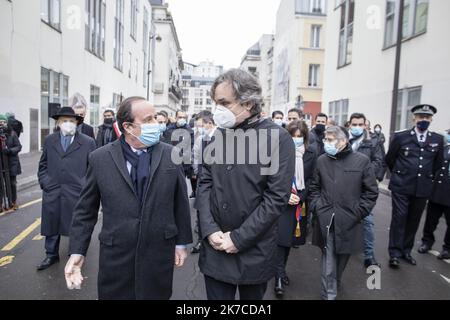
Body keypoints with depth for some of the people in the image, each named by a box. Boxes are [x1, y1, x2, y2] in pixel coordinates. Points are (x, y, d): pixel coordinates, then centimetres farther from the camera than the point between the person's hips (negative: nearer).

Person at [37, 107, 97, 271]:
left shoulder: (88, 142, -3)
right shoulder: (49, 140, 8)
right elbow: (43, 165, 15)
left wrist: (86, 186, -7)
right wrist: (44, 182, 4)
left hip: (77, 193, -3)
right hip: (52, 192, 3)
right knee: (52, 225, 15)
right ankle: (51, 255, 34)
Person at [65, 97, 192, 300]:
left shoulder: (171, 154, -3)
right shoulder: (100, 158, -5)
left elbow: (181, 202, 2)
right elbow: (85, 210, 1)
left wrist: (181, 242, 5)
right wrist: (76, 252, -5)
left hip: (160, 255, 1)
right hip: (116, 256, 0)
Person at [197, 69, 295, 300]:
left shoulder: (278, 138, -11)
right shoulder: (218, 135, 2)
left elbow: (277, 196, -15)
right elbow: (205, 183, 3)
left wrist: (239, 238, -15)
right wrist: (210, 230, -8)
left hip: (254, 250, -3)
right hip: (215, 247, 3)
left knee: (251, 297, 18)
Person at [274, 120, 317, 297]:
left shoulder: (311, 153, 1)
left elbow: (311, 178, 2)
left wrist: (300, 197, -11)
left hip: (299, 203, 3)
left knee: (290, 237, 13)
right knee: (281, 237, -6)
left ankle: (281, 269, 32)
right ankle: (279, 276, 6)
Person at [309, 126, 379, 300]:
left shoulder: (361, 160, -5)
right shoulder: (322, 160, 3)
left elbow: (371, 191, 0)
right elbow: (314, 187, 14)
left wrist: (358, 212, -7)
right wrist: (317, 206, 1)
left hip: (349, 220, 0)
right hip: (326, 220, 1)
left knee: (342, 256, 17)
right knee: (328, 258, 2)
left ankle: (334, 284, 41)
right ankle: (329, 293, 15)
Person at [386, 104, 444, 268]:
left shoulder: (438, 140, 4)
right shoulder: (401, 137, -4)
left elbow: (437, 164, 16)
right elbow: (389, 159, 7)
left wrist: (427, 177, 16)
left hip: (422, 187, 3)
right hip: (401, 186, -3)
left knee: (414, 220, 10)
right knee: (399, 218, -3)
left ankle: (406, 250, 24)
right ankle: (395, 253, 5)